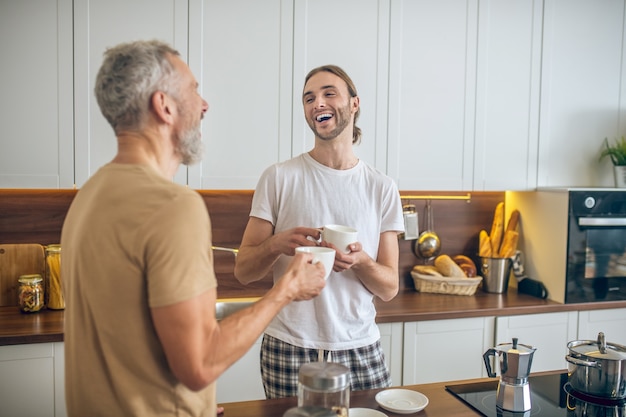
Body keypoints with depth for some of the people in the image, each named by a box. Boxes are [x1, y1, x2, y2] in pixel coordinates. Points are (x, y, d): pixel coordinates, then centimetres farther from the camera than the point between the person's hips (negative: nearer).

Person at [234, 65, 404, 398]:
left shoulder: (382, 188, 2)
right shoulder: (279, 178, -3)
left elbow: (389, 289, 2)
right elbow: (242, 271, -2)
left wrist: (360, 261, -19)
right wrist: (276, 244, -23)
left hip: (361, 348, 2)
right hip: (289, 347, -1)